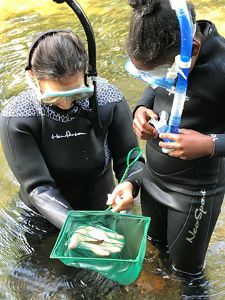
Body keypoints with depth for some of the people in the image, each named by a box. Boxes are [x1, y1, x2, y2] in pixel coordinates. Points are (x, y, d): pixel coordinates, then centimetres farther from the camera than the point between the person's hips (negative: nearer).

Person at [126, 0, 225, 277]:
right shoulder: (164, 52, -11)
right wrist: (142, 108, -11)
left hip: (195, 191, -6)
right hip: (152, 177, 6)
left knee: (185, 269, 16)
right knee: (155, 244, 28)